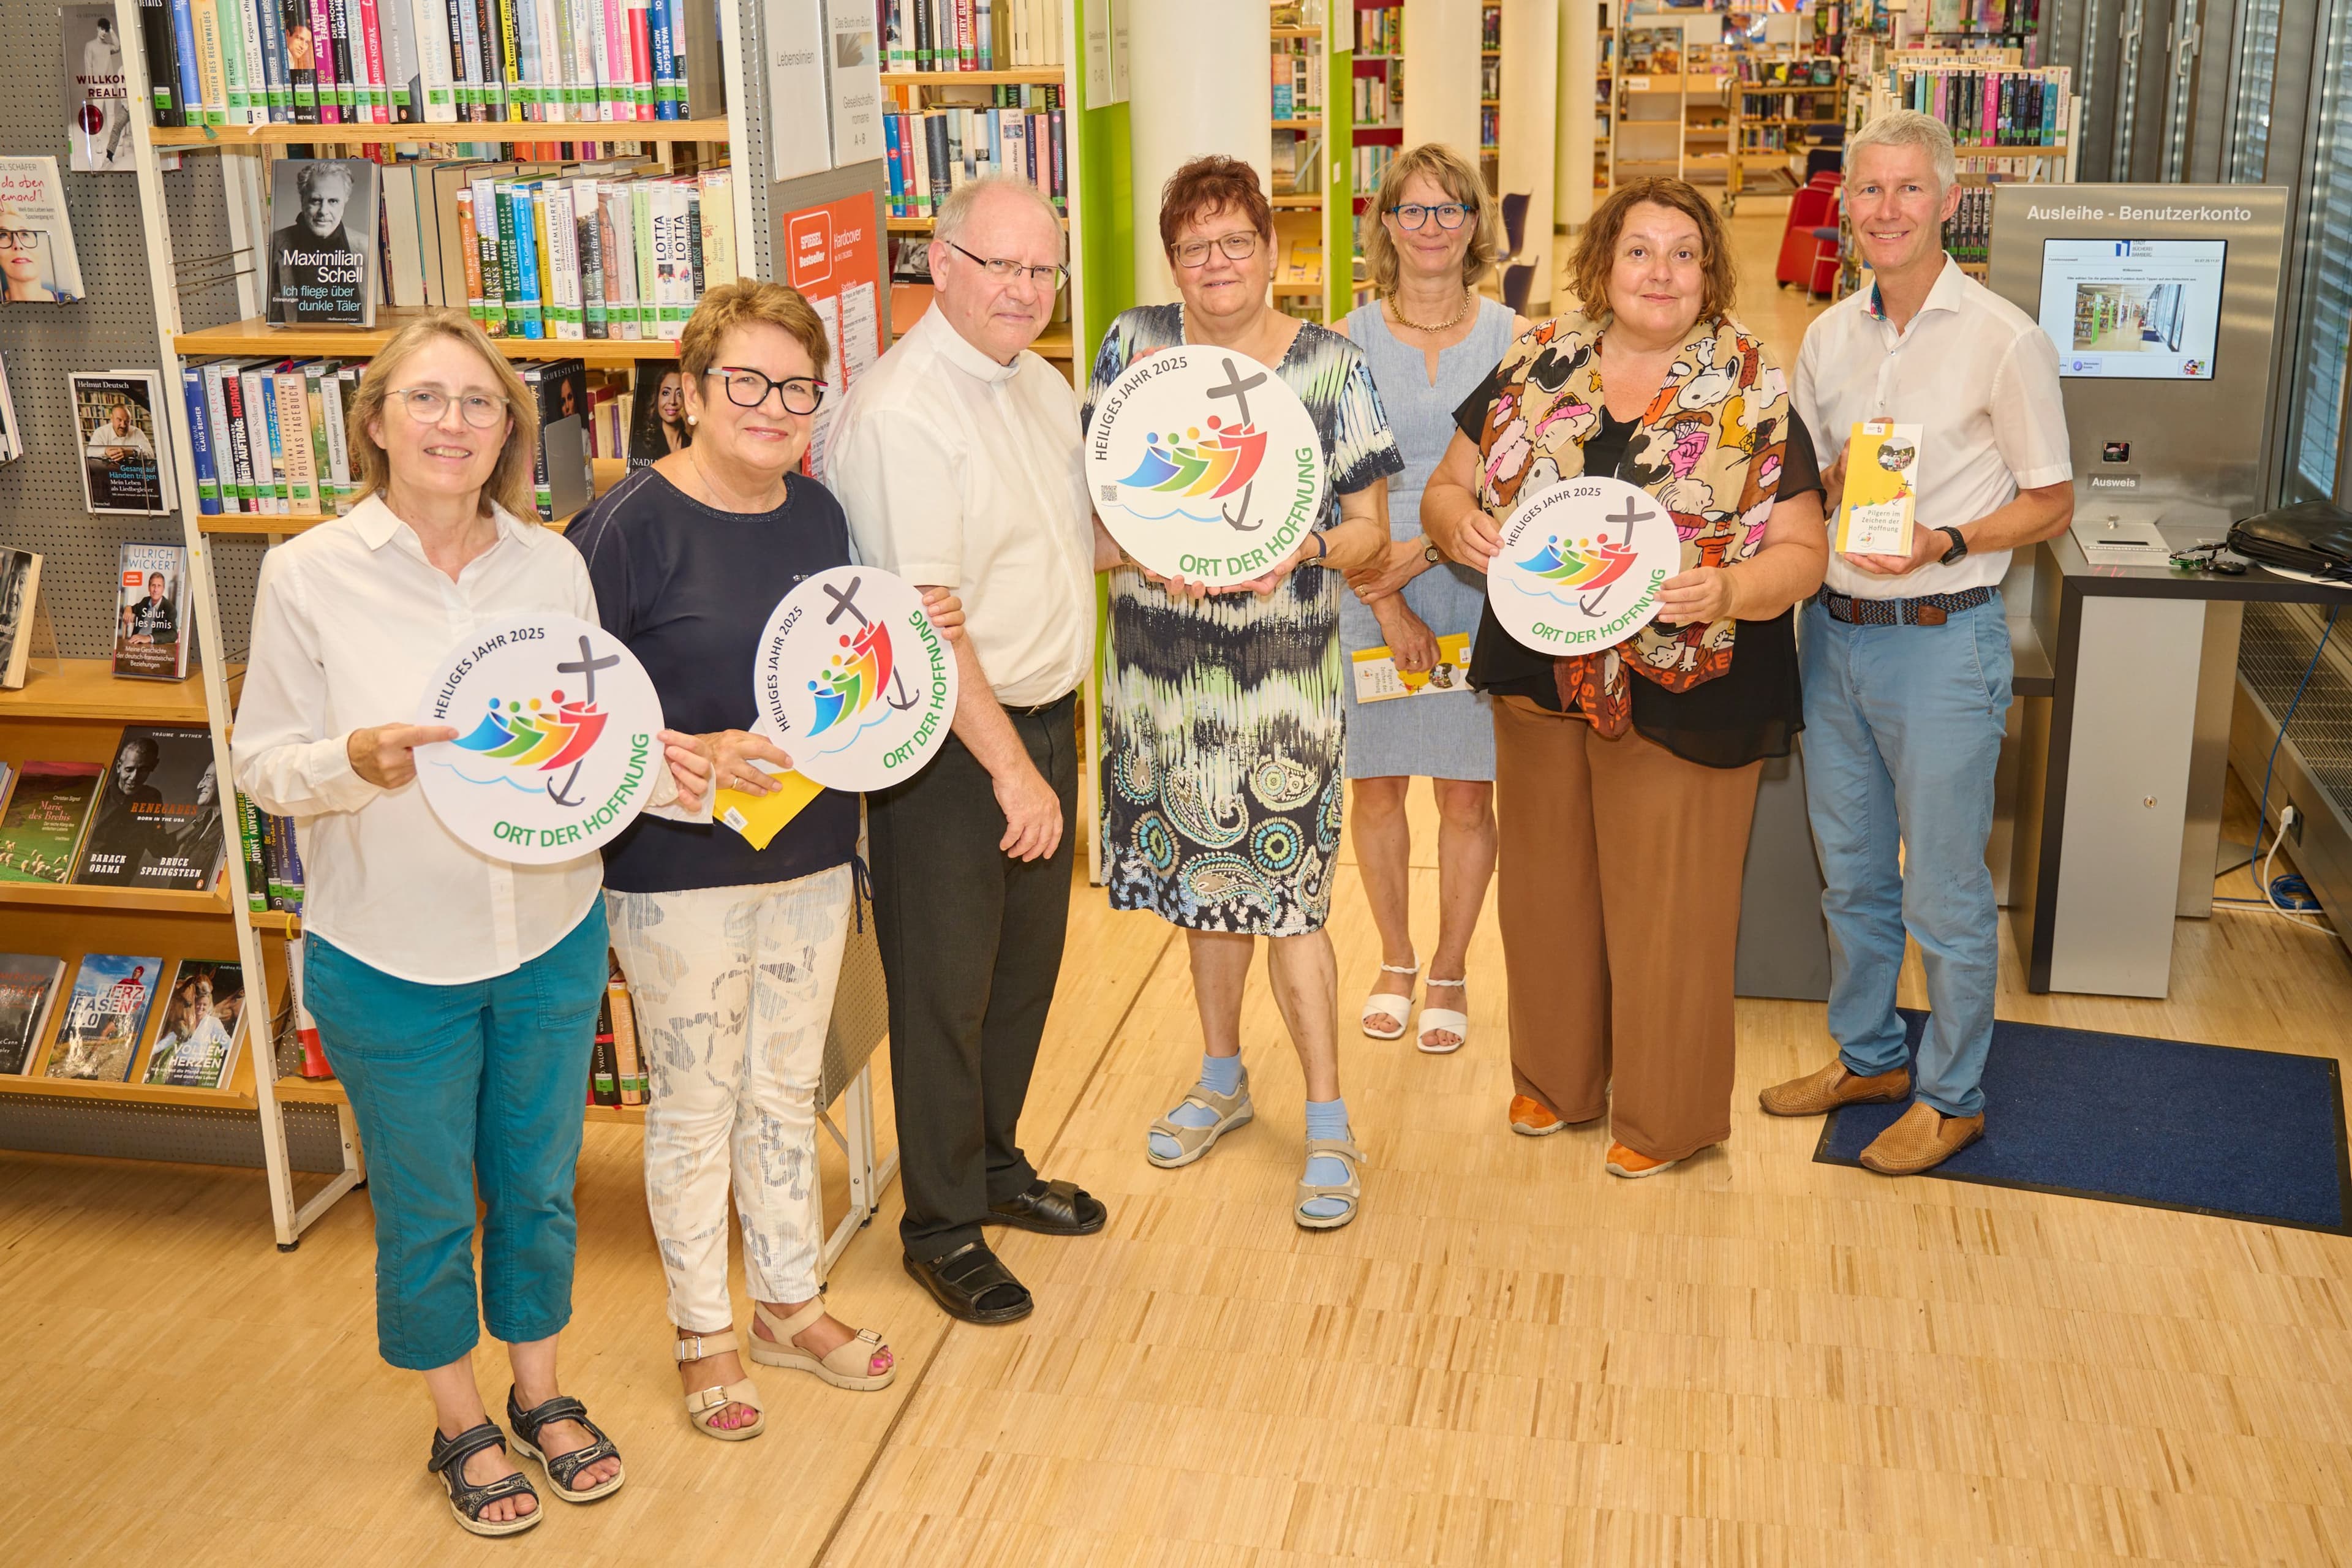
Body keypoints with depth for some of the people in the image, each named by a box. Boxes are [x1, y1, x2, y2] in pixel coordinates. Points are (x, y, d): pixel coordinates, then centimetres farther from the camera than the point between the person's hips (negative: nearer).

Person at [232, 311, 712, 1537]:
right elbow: (262, 762, -8)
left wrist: (647, 759, -13)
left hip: (550, 942, 3)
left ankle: (541, 1391, 42)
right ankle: (458, 1422, 38)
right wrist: (360, 760, -27)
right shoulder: (309, 573, -11)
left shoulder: (552, 565, -2)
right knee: (427, 1211, 14)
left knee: (538, 1183, 19)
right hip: (390, 962, -2)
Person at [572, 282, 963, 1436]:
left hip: (811, 854, 6)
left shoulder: (819, 515, 4)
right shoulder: (630, 526, -16)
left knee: (787, 1090, 18)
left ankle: (791, 1305, 36)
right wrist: (689, 757, -28)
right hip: (677, 868, -6)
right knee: (695, 1105, 9)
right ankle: (705, 1336, 27)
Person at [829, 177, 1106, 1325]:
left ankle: (997, 1168, 39)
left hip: (1045, 718, 9)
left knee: (1026, 964, 20)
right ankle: (942, 1229, 21)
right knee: (945, 991, 4)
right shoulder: (898, 412, -21)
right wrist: (1011, 766, -22)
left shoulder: (1042, 386, 8)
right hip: (949, 748, -8)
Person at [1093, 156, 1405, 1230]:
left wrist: (1300, 550, -25)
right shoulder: (1134, 344, 2)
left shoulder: (1328, 366, -5)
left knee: (1285, 895, -4)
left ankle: (1329, 1126, 9)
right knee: (1202, 879, 16)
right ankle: (1222, 1079, 35)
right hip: (1162, 660, 4)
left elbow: (1370, 529, -4)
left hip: (1282, 668, -3)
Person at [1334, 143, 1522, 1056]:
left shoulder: (1512, 339, 1)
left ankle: (1450, 972, 24)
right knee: (1375, 786, 9)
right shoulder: (1351, 341, 1)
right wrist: (1387, 603, -9)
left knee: (1467, 796, 5)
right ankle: (1395, 963, 29)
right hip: (1369, 596, 1)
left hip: (1478, 592, 0)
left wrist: (1424, 550, -14)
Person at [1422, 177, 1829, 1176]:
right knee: (1547, 883, 16)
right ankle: (1557, 1077, 38)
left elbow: (1802, 551, -7)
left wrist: (1731, 589, -28)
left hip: (1683, 696, -3)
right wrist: (1459, 521, -17)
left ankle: (1667, 1116, 26)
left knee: (1666, 905, 6)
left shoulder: (1752, 393, -6)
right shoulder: (1537, 364, 2)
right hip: (1540, 676, 3)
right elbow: (1447, 485, 6)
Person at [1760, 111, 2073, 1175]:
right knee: (1850, 872, 18)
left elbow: (2050, 504, -7)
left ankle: (1952, 1096, 21)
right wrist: (1831, 488, -6)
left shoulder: (2003, 341, -11)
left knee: (1943, 890, 4)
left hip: (1941, 639, -6)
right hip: (1834, 630, 6)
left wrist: (1946, 542, -22)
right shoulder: (1829, 336, 7)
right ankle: (1866, 1055, 35)